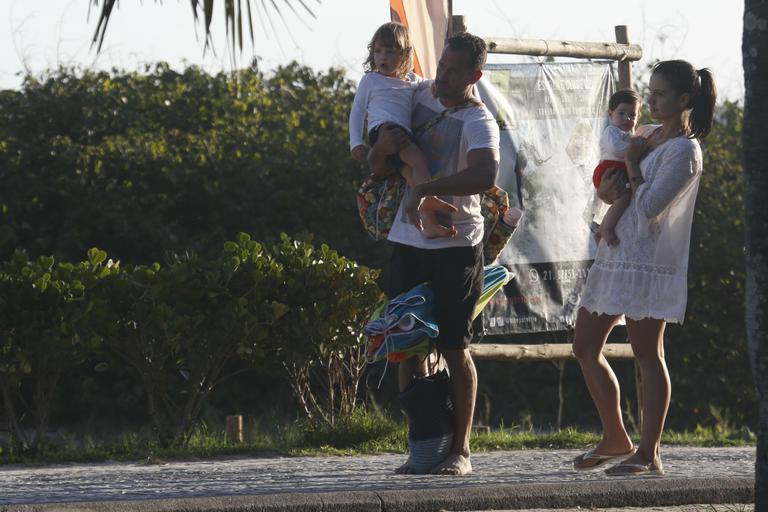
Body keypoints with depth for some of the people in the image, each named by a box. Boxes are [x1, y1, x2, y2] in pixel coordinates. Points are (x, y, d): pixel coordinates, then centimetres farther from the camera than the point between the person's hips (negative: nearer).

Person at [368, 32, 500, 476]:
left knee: (454, 348, -3)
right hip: (409, 241, 6)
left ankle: (461, 450, 4)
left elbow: (486, 174, -33)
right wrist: (385, 146, -8)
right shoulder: (420, 99, 9)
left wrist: (426, 189, -34)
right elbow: (379, 169, 16)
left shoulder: (478, 121, -12)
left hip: (456, 245, -6)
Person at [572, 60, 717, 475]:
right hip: (614, 254, 10)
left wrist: (632, 166, -8)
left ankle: (648, 453, -2)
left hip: (648, 261, -10)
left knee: (647, 353, -6)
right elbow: (607, 182, 22)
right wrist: (608, 187, -1)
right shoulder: (650, 137, 15)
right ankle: (615, 439, 19)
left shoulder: (684, 150, -12)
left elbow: (649, 207, -20)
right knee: (585, 347, 10)